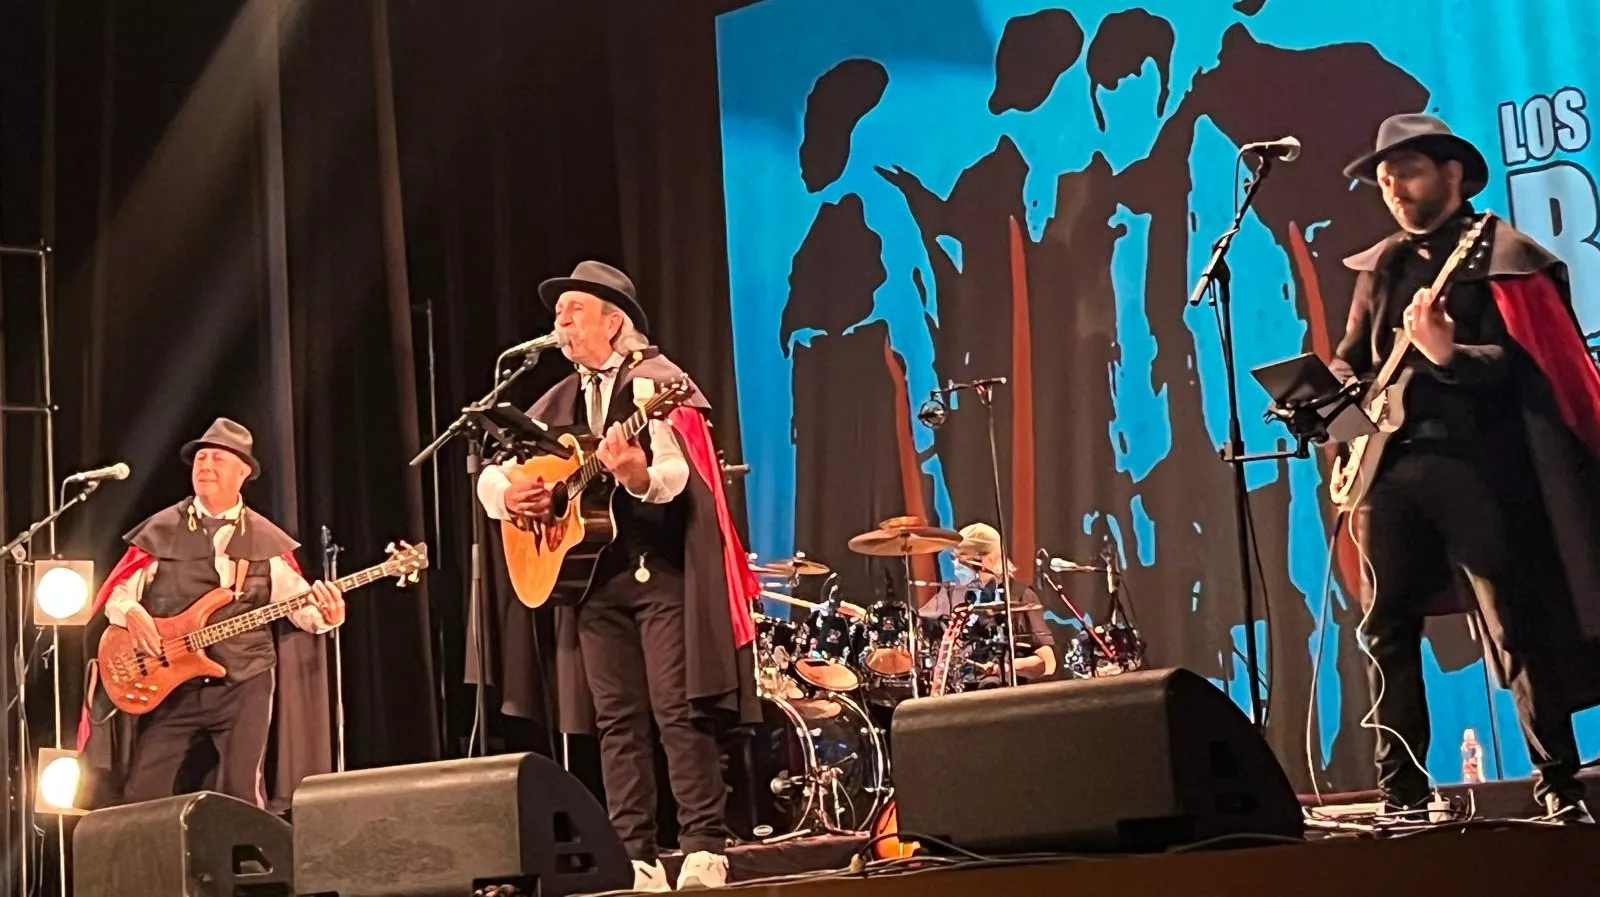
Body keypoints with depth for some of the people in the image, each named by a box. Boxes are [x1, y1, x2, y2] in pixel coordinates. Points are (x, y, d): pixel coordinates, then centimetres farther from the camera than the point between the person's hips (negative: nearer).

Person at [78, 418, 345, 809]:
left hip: (243, 682, 0)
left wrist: (324, 615, -19)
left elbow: (296, 598, 3)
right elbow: (117, 590, 6)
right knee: (143, 795, -3)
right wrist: (130, 612, -16)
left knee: (243, 796, -4)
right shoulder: (161, 531, 5)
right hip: (170, 682, 0)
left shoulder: (266, 540, 7)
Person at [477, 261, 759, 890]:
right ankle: (636, 860, 7)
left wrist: (639, 477, -40)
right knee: (616, 720, 4)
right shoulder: (558, 403, 16)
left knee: (679, 710, -8)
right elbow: (490, 475, 18)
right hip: (590, 576, 6)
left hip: (661, 572, -6)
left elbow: (676, 478, -18)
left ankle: (704, 850, -4)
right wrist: (508, 495, -5)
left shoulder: (657, 383, -4)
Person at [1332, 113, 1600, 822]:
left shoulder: (1497, 256, 0)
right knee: (1387, 629, 4)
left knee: (1516, 625, -6)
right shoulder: (1380, 266, 18)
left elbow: (1518, 362, -11)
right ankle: (1402, 795, 11)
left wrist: (1447, 356, -29)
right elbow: (1349, 359, 24)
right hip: (1388, 466, 6)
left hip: (1473, 462, -6)